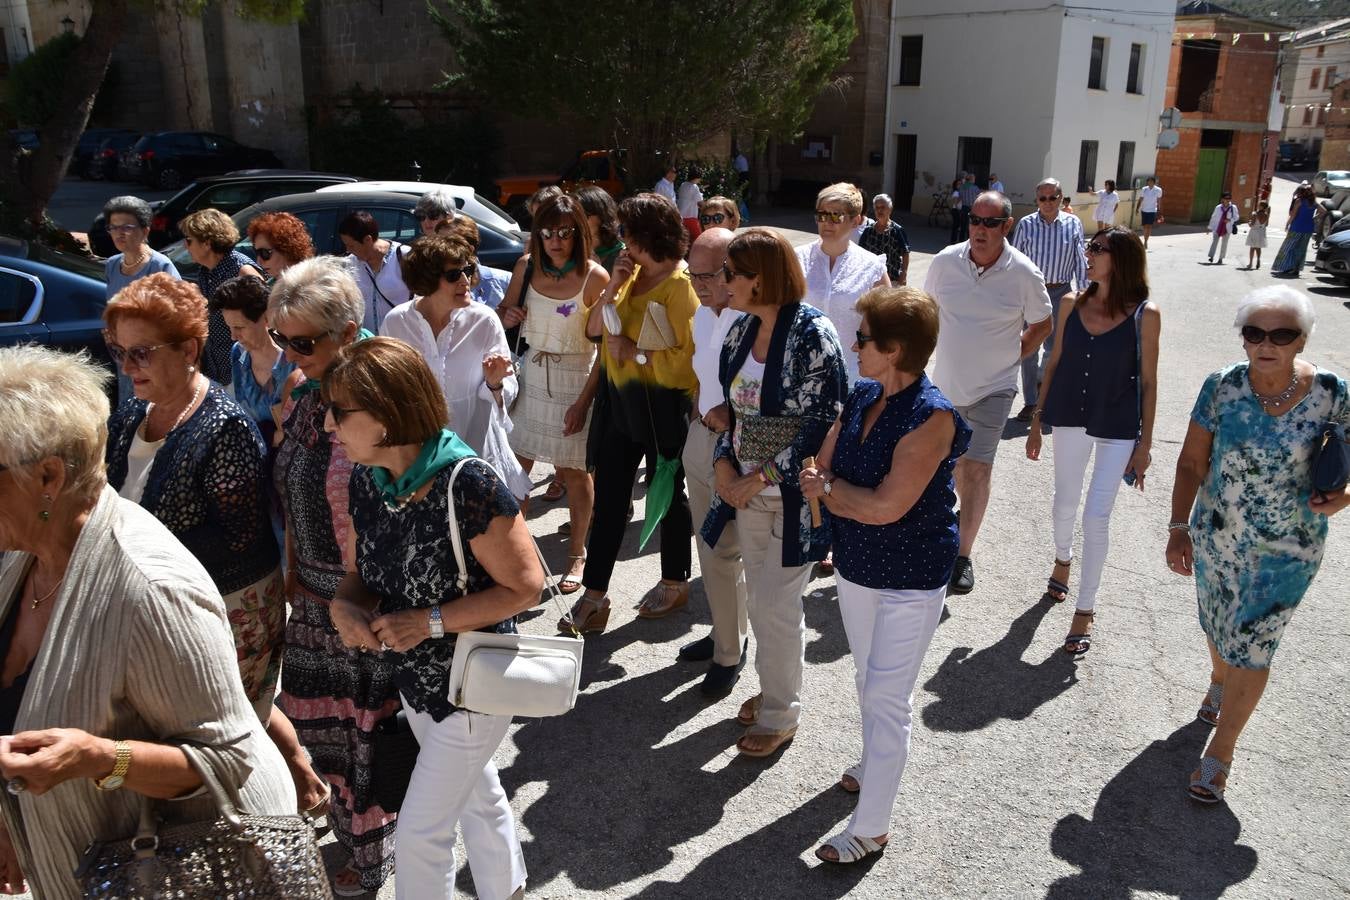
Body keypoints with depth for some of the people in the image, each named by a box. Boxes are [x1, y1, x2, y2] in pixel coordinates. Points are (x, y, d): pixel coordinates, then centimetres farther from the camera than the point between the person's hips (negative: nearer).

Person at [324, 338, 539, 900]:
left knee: (421, 828, 6)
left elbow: (524, 586, -23)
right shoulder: (366, 478, -7)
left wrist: (429, 621, -27)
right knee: (477, 795, 28)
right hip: (415, 678, 7)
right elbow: (367, 569, 6)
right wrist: (345, 605, -16)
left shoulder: (465, 483, -30)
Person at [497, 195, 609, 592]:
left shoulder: (594, 277, -13)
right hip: (532, 376, 4)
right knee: (516, 463, 5)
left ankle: (577, 553, 23)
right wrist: (507, 316, -9)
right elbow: (505, 310, 17)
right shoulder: (526, 267, 1)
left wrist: (584, 401, -16)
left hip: (577, 381, -4)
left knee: (573, 470, 5)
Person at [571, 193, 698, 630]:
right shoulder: (633, 274, 8)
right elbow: (594, 328, 5)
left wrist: (633, 352, -18)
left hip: (663, 406, -7)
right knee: (608, 496, 6)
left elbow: (687, 356, -22)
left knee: (667, 494, 11)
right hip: (621, 401, 7)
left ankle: (675, 583, 32)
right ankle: (594, 596, 13)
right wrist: (614, 286, -8)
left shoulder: (679, 285, -15)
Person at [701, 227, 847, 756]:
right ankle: (773, 688, 39)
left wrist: (762, 478, -18)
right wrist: (724, 465, -3)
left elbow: (823, 424, -20)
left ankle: (781, 715, 23)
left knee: (776, 605, 3)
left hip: (793, 494, -7)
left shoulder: (811, 334, -18)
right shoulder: (742, 329, 4)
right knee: (758, 599, 18)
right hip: (747, 489, 7)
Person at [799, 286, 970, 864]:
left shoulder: (931, 416, -24)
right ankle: (876, 766, 48)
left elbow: (887, 506, -28)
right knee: (869, 681, 24)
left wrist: (827, 487, -14)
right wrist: (838, 491, -21)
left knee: (887, 697, 0)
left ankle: (870, 828, 13)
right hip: (856, 567, 7)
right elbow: (820, 471, 1)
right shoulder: (861, 397, -1)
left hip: (910, 581, -7)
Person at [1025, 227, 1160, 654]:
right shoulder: (1072, 304, 0)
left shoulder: (1144, 315, -9)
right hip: (1070, 418, 3)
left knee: (1097, 517, -3)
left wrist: (1145, 444, -5)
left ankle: (1086, 609, 11)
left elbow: (1148, 382, -5)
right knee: (1065, 501, 18)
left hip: (1118, 427, -3)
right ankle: (1063, 558, 49)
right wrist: (1037, 421, 8)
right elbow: (1055, 363, 7)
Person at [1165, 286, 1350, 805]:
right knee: (1218, 626, 23)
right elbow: (1192, 462, -6)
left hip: (1286, 551, -2)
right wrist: (1179, 528, -11)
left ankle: (1222, 750, 19)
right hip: (1216, 537, 2)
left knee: (1250, 650, 1)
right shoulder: (1223, 387, -14)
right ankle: (1219, 680, 56)